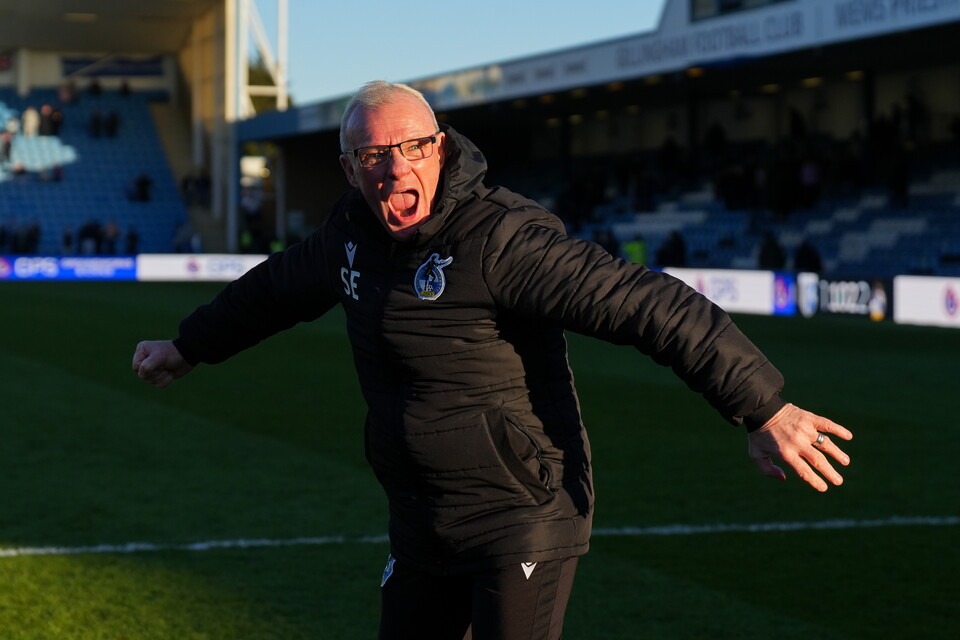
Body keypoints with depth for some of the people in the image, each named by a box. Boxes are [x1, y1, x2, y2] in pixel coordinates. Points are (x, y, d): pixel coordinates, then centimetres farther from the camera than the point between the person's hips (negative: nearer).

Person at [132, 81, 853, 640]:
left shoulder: (500, 237, -21)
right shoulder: (352, 235, 4)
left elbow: (645, 303, -28)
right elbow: (276, 288, 25)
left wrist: (764, 409, -35)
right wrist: (187, 347, 40)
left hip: (523, 521, -8)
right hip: (422, 529, 8)